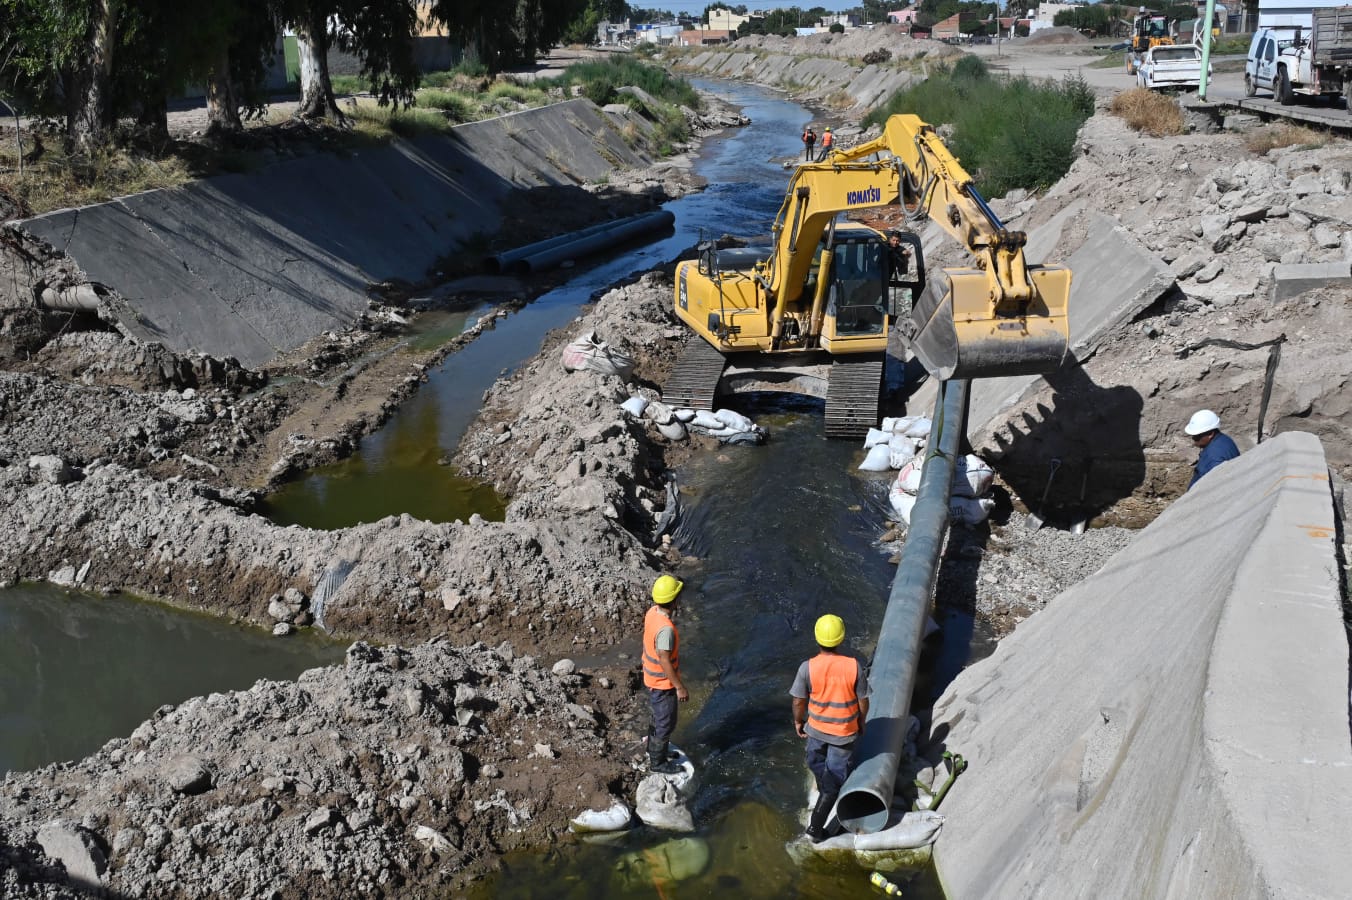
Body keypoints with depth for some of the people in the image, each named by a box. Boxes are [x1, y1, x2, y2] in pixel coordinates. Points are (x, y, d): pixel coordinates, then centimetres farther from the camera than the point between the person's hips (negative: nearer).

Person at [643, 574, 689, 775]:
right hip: (663, 683, -9)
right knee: (666, 724, 11)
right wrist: (680, 687, -19)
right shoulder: (666, 628, -35)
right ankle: (657, 762, 27)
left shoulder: (653, 612, -8)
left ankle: (655, 751, 46)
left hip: (652, 678, 9)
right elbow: (665, 661, -28)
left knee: (659, 718, 28)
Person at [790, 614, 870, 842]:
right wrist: (861, 722, 9)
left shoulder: (807, 668, -22)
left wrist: (798, 721, 10)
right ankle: (815, 827, 13)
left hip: (816, 728, 1)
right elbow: (863, 702, -11)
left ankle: (824, 794, 57)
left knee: (818, 764, 30)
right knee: (835, 778, 12)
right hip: (844, 731, -1)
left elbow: (799, 702, -10)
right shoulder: (855, 666, -22)